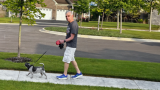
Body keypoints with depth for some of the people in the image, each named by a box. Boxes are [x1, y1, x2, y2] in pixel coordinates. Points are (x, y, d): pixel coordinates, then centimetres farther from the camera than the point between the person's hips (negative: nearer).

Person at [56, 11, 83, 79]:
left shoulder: (74, 24, -21)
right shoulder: (70, 23, 11)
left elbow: (72, 37, -21)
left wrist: (64, 41, -18)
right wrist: (66, 42, 21)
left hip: (71, 46, -10)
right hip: (69, 45, 10)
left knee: (66, 60, -3)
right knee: (72, 59, 16)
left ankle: (65, 75, 9)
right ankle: (79, 73, 24)